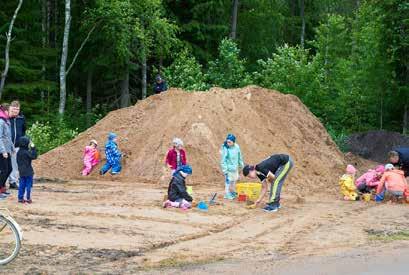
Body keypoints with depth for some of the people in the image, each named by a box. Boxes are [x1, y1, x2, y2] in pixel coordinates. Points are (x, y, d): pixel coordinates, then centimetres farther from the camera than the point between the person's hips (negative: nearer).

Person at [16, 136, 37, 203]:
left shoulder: (19, 152, 6)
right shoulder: (27, 152, -18)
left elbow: (18, 161, 14)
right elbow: (34, 156, -20)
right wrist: (33, 148, -18)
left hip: (21, 172, 7)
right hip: (28, 172, -7)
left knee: (21, 185, 11)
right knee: (28, 185, 1)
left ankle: (20, 198, 12)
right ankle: (28, 198, 3)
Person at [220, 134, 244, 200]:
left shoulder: (237, 147, -5)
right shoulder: (225, 148, -19)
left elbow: (239, 157, 10)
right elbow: (223, 160, -16)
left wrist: (241, 165, 18)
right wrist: (225, 170, -18)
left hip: (235, 168, 6)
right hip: (229, 168, -6)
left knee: (234, 180, 18)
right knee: (228, 181, -4)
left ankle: (233, 193, 34)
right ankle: (227, 195, 6)